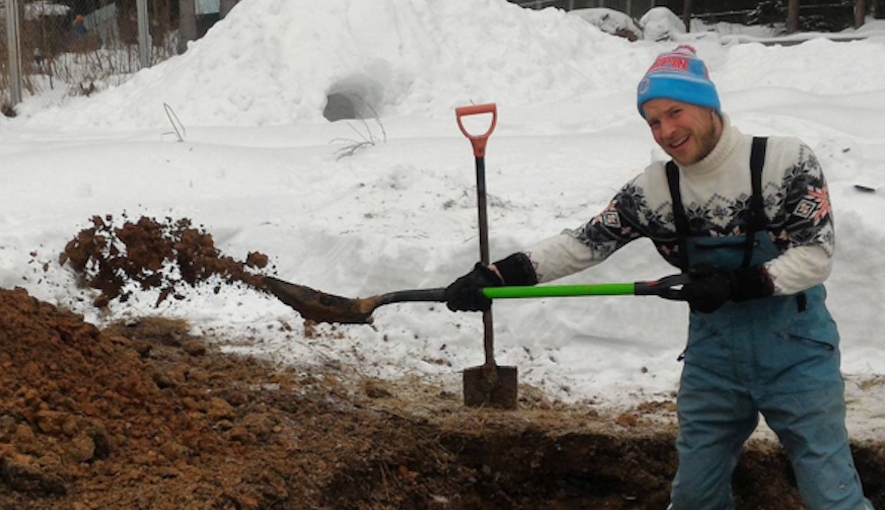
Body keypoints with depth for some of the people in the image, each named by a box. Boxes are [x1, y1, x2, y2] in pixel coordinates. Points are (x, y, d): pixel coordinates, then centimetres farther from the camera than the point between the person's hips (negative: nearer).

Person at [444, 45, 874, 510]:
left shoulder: (786, 161, -12)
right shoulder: (654, 189, -2)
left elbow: (816, 254, -13)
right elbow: (584, 243, -4)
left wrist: (740, 285, -24)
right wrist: (498, 275, -14)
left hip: (796, 349, -3)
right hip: (713, 353, 4)